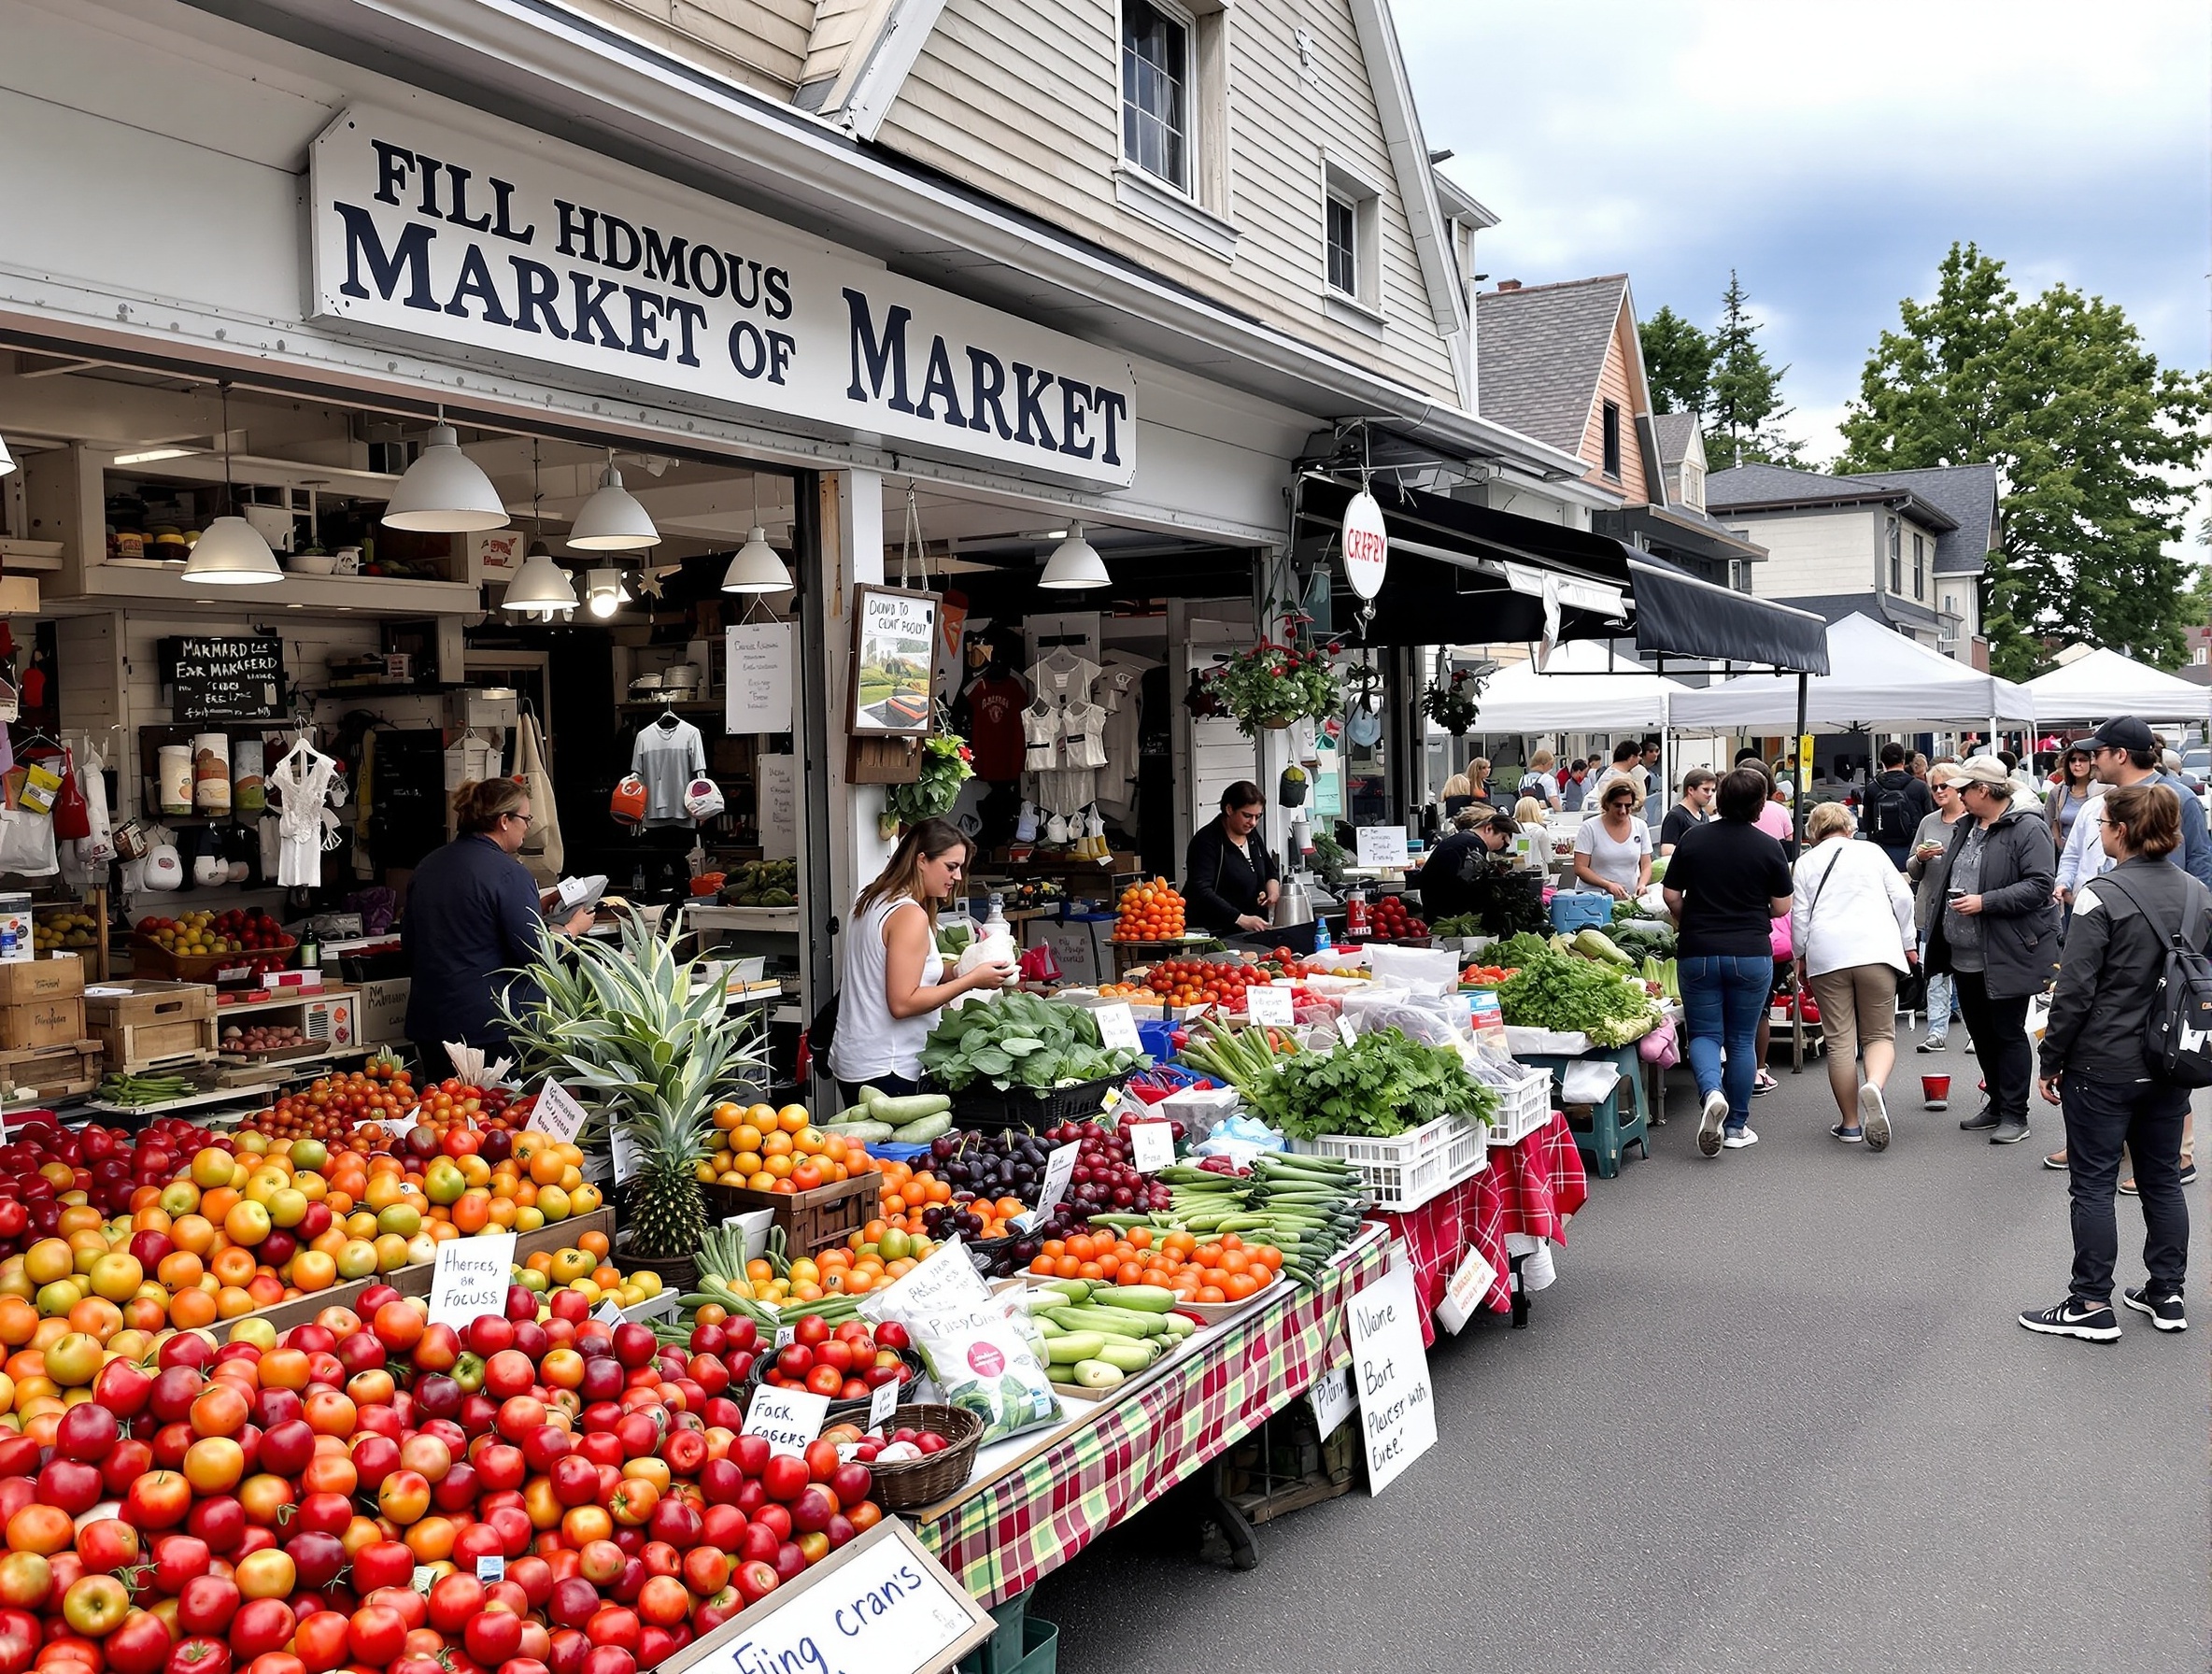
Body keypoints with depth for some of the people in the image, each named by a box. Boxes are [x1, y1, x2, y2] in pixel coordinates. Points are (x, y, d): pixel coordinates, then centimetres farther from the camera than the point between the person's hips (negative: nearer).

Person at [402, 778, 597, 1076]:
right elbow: (535, 953, -16)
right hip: (494, 1027, -7)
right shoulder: (509, 873, -15)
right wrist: (574, 927, 1)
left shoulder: (427, 866, 9)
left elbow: (409, 941, 20)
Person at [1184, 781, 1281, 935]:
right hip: (1215, 933, -6)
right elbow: (1200, 891, -21)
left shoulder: (1252, 835, 13)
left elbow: (1271, 871, 26)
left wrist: (1273, 892, 3)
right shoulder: (1207, 841, -11)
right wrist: (1241, 919, -28)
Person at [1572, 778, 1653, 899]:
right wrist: (1608, 885, -18)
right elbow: (1580, 868, -6)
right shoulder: (1589, 828, -2)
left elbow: (1646, 866, 13)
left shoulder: (1641, 827, 10)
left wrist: (1642, 884, -8)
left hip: (1629, 900, 3)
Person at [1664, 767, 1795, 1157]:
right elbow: (1781, 907, 0)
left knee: (1704, 1033, 9)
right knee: (1742, 1039, 10)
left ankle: (1711, 1092, -20)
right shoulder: (1768, 847, -5)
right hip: (1751, 953, 0)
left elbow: (1672, 897, 2)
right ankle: (1737, 1126, 13)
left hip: (1697, 953, 1)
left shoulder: (1693, 840, -1)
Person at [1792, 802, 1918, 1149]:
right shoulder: (1870, 851, 13)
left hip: (1826, 955, 0)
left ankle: (1850, 1124, 7)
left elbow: (1799, 915, 8)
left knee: (1840, 1041, 3)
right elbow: (1902, 897, 11)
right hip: (1876, 950, 0)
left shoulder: (1806, 862, 12)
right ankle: (1874, 1085, -26)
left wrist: (1801, 958, 20)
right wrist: (1907, 944, 20)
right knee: (1880, 1034, 6)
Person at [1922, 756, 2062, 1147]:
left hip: (2006, 956, -9)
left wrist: (1985, 902, -24)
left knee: (2008, 1034, -1)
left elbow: (2039, 885, -21)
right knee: (1981, 1033, 16)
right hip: (1965, 955, 9)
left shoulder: (2027, 829, -13)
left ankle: (2014, 1115, 8)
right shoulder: (1965, 828, 14)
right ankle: (1997, 1105, 28)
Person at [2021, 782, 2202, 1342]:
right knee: (2162, 1180, 16)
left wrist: (2051, 1061, -8)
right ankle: (2167, 1295, 25)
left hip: (2104, 1065, -7)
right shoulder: (2198, 895, 4)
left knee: (2093, 1185, 2)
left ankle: (2092, 1305, 7)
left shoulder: (2103, 896, -18)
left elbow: (2075, 990, -17)